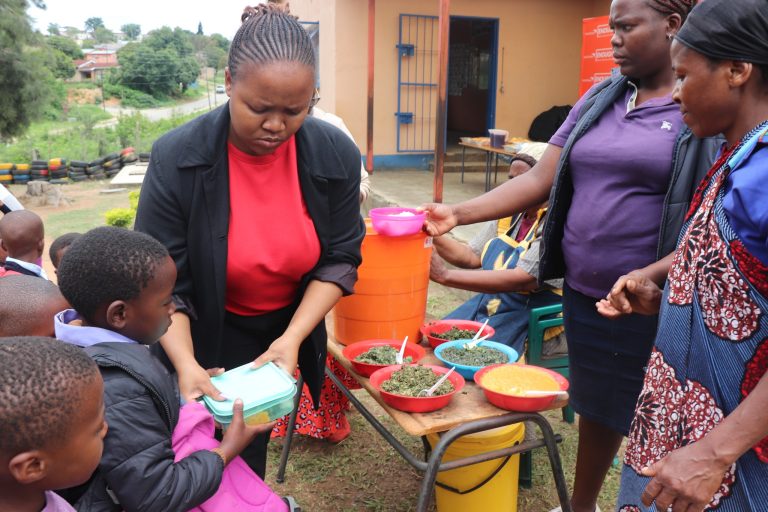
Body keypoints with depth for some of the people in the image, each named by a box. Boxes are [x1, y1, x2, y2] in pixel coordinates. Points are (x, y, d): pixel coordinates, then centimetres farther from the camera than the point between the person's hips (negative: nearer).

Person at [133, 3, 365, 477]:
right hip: (207, 335, -1)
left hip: (290, 327, 2)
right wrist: (186, 364, -30)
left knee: (252, 444, 11)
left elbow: (340, 259, -8)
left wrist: (291, 339, -19)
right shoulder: (177, 158, -22)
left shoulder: (336, 154, -15)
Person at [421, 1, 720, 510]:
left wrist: (650, 282, -21)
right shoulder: (598, 100, 9)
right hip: (583, 295, 5)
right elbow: (540, 179, 6)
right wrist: (458, 213, -4)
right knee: (597, 404, 21)